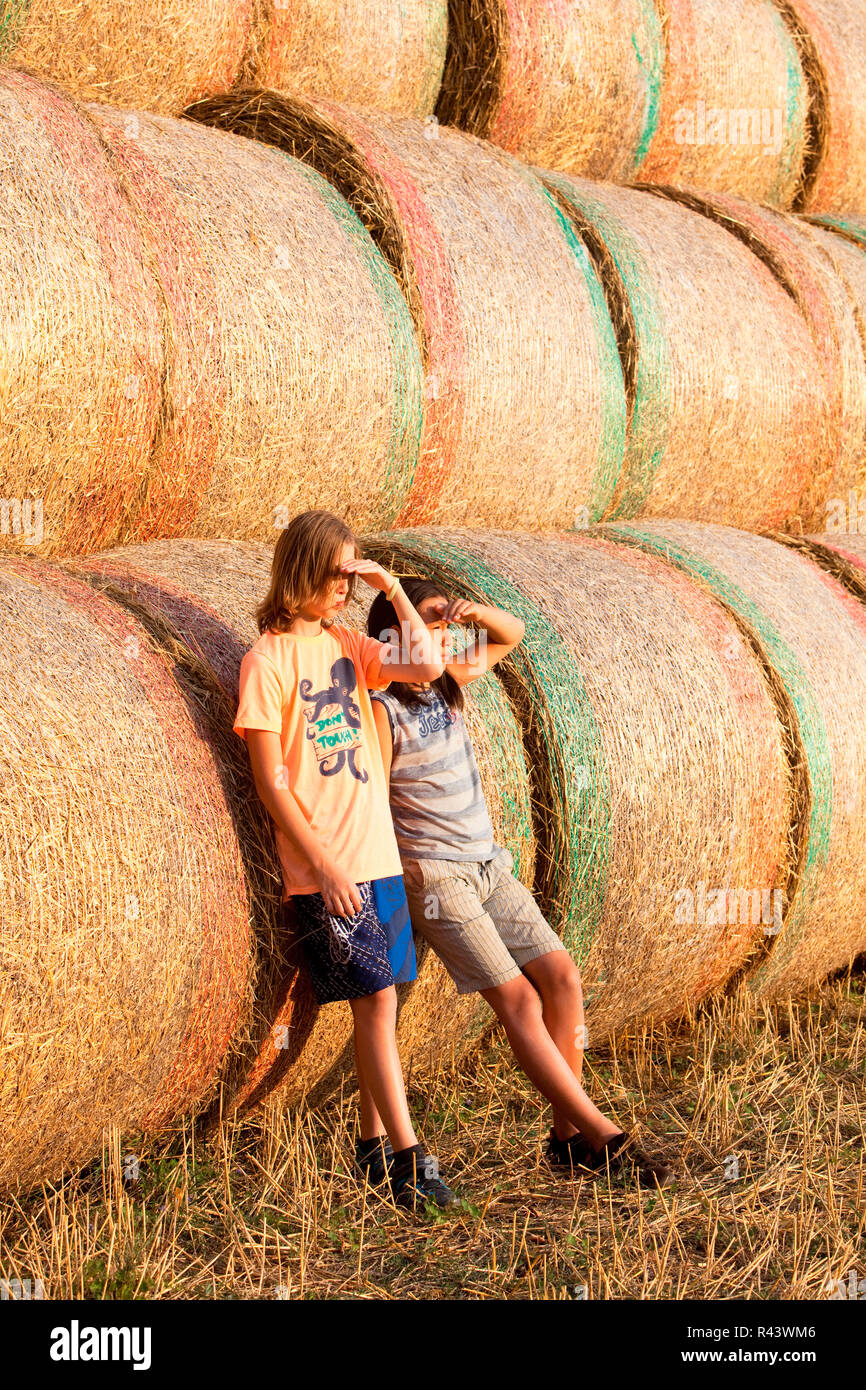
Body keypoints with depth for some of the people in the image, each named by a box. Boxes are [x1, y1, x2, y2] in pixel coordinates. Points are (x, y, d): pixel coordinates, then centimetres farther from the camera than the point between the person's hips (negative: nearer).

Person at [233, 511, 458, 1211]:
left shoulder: (345, 643, 13)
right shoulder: (269, 660, -7)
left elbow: (427, 664, -1)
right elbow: (271, 780, -11)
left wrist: (393, 588, 0)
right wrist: (326, 867, -14)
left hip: (380, 858, 6)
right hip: (326, 869, -6)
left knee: (379, 1004, 9)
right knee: (376, 999, -8)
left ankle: (373, 1145, 18)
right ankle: (409, 1159, -5)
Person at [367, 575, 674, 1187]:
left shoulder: (448, 681, 7)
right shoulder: (382, 709, -13)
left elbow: (512, 634, 17)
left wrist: (476, 611, -4)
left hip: (489, 865, 8)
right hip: (435, 877, -7)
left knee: (562, 977, -3)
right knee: (518, 1002, -12)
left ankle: (569, 1136, 5)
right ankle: (606, 1137, -10)